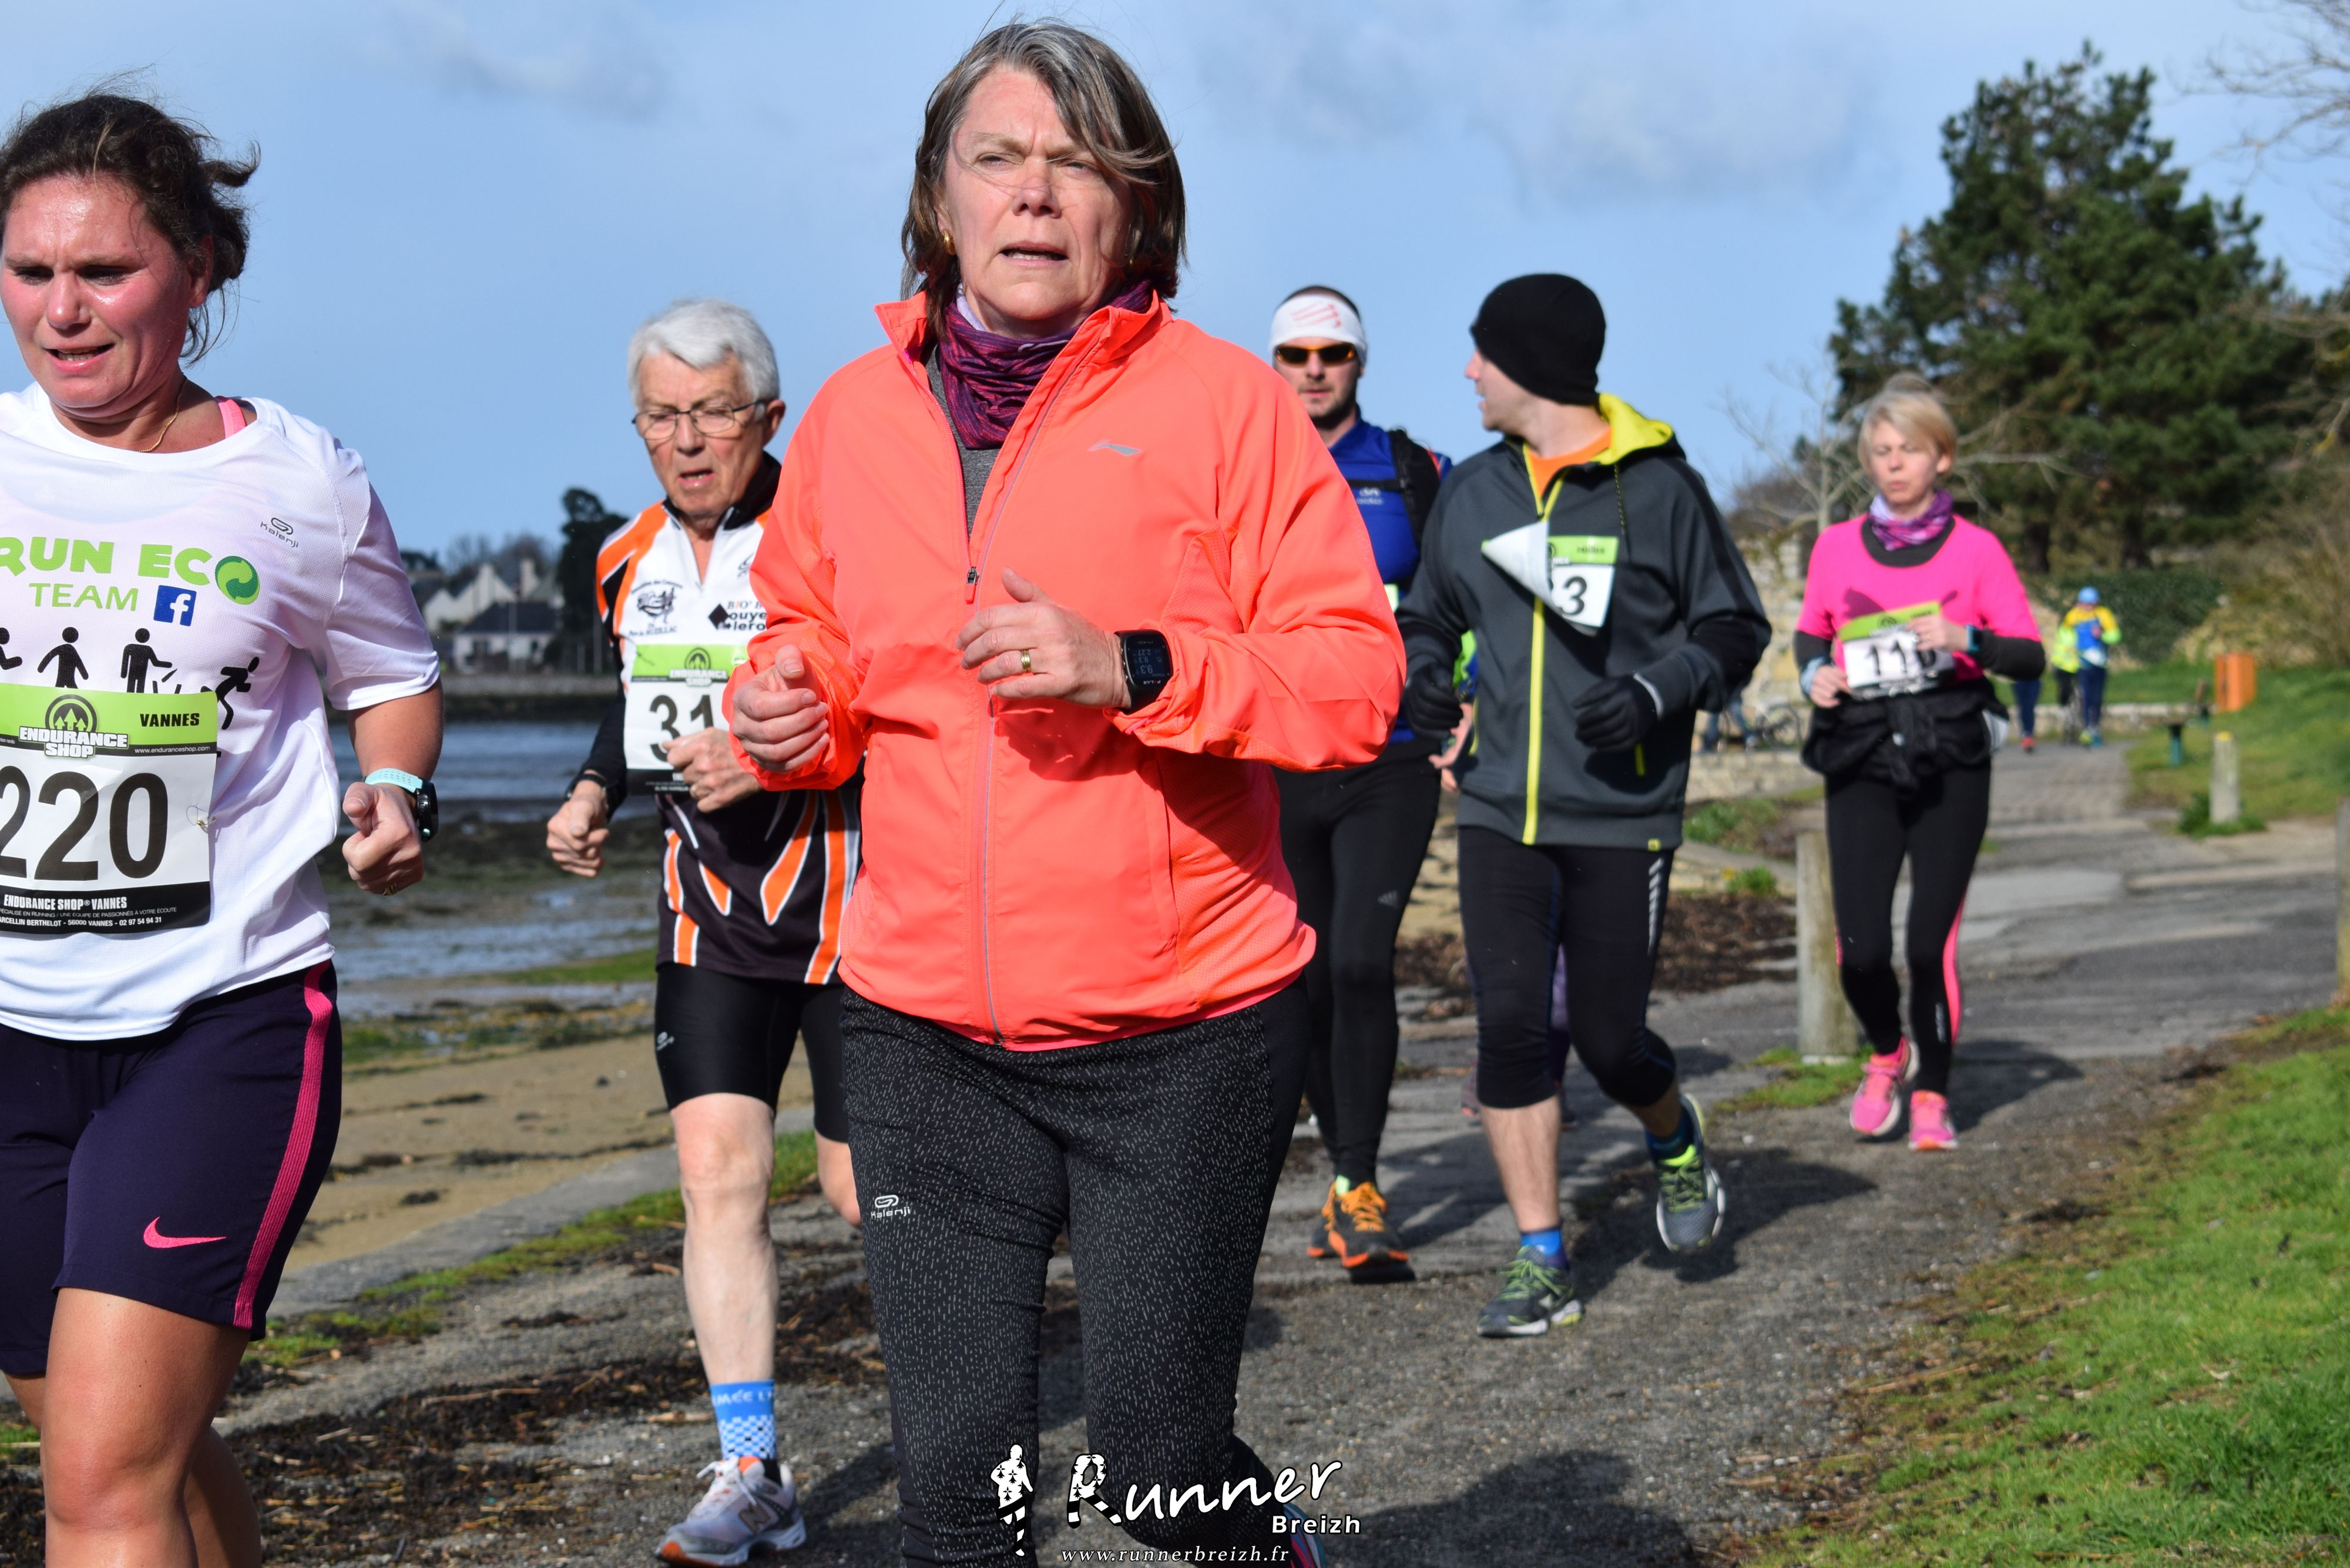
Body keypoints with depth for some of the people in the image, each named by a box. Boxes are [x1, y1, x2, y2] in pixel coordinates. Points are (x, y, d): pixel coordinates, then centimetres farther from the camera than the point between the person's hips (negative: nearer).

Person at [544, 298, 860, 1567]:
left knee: (865, 1188, 2)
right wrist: (597, 791, 9)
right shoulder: (630, 561, 7)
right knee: (717, 1168, -5)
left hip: (844, 901, -5)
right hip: (710, 906, 5)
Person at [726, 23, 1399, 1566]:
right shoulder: (854, 415, 7)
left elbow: (1359, 675, -7)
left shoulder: (1225, 401, -5)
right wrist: (788, 708, 0)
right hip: (926, 1039, 3)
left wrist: (1133, 671, -21)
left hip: (1184, 1037, -3)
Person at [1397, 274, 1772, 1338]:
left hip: (1622, 815, -3)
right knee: (1510, 1023, -6)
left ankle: (1675, 1141, 36)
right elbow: (1430, 613, 21)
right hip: (1500, 810, 4)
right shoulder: (1473, 491, 9)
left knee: (1606, 1035, 0)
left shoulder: (1658, 488, -4)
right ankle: (1541, 1265, 3)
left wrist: (1655, 692, -17)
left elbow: (1735, 629, 1)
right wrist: (1421, 676, -1)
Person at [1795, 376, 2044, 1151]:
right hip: (1863, 761, 1)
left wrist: (1966, 640, -18)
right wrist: (1815, 671, -1)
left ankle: (1931, 1094, 16)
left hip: (1950, 764, -1)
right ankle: (1887, 1052, 24)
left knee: (1933, 942, -4)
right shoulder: (1837, 547, 7)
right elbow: (1809, 633, 21)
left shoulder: (1976, 549, 1)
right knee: (1860, 948, -7)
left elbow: (2030, 655, 1)